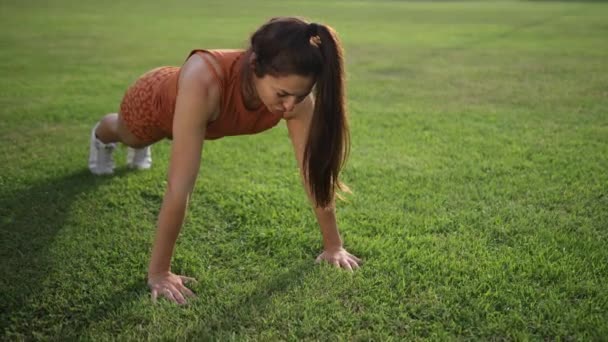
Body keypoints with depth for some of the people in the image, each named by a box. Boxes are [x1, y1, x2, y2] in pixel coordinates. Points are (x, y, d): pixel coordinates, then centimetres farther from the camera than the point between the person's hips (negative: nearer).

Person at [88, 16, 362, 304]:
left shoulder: (295, 90, -38)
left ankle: (140, 149, 74)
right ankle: (101, 137, 70)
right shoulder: (204, 81, -52)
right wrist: (158, 272, -43)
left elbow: (316, 171, -30)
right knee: (130, 138, 35)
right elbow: (179, 187, -49)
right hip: (154, 101, -3)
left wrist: (333, 245, -24)